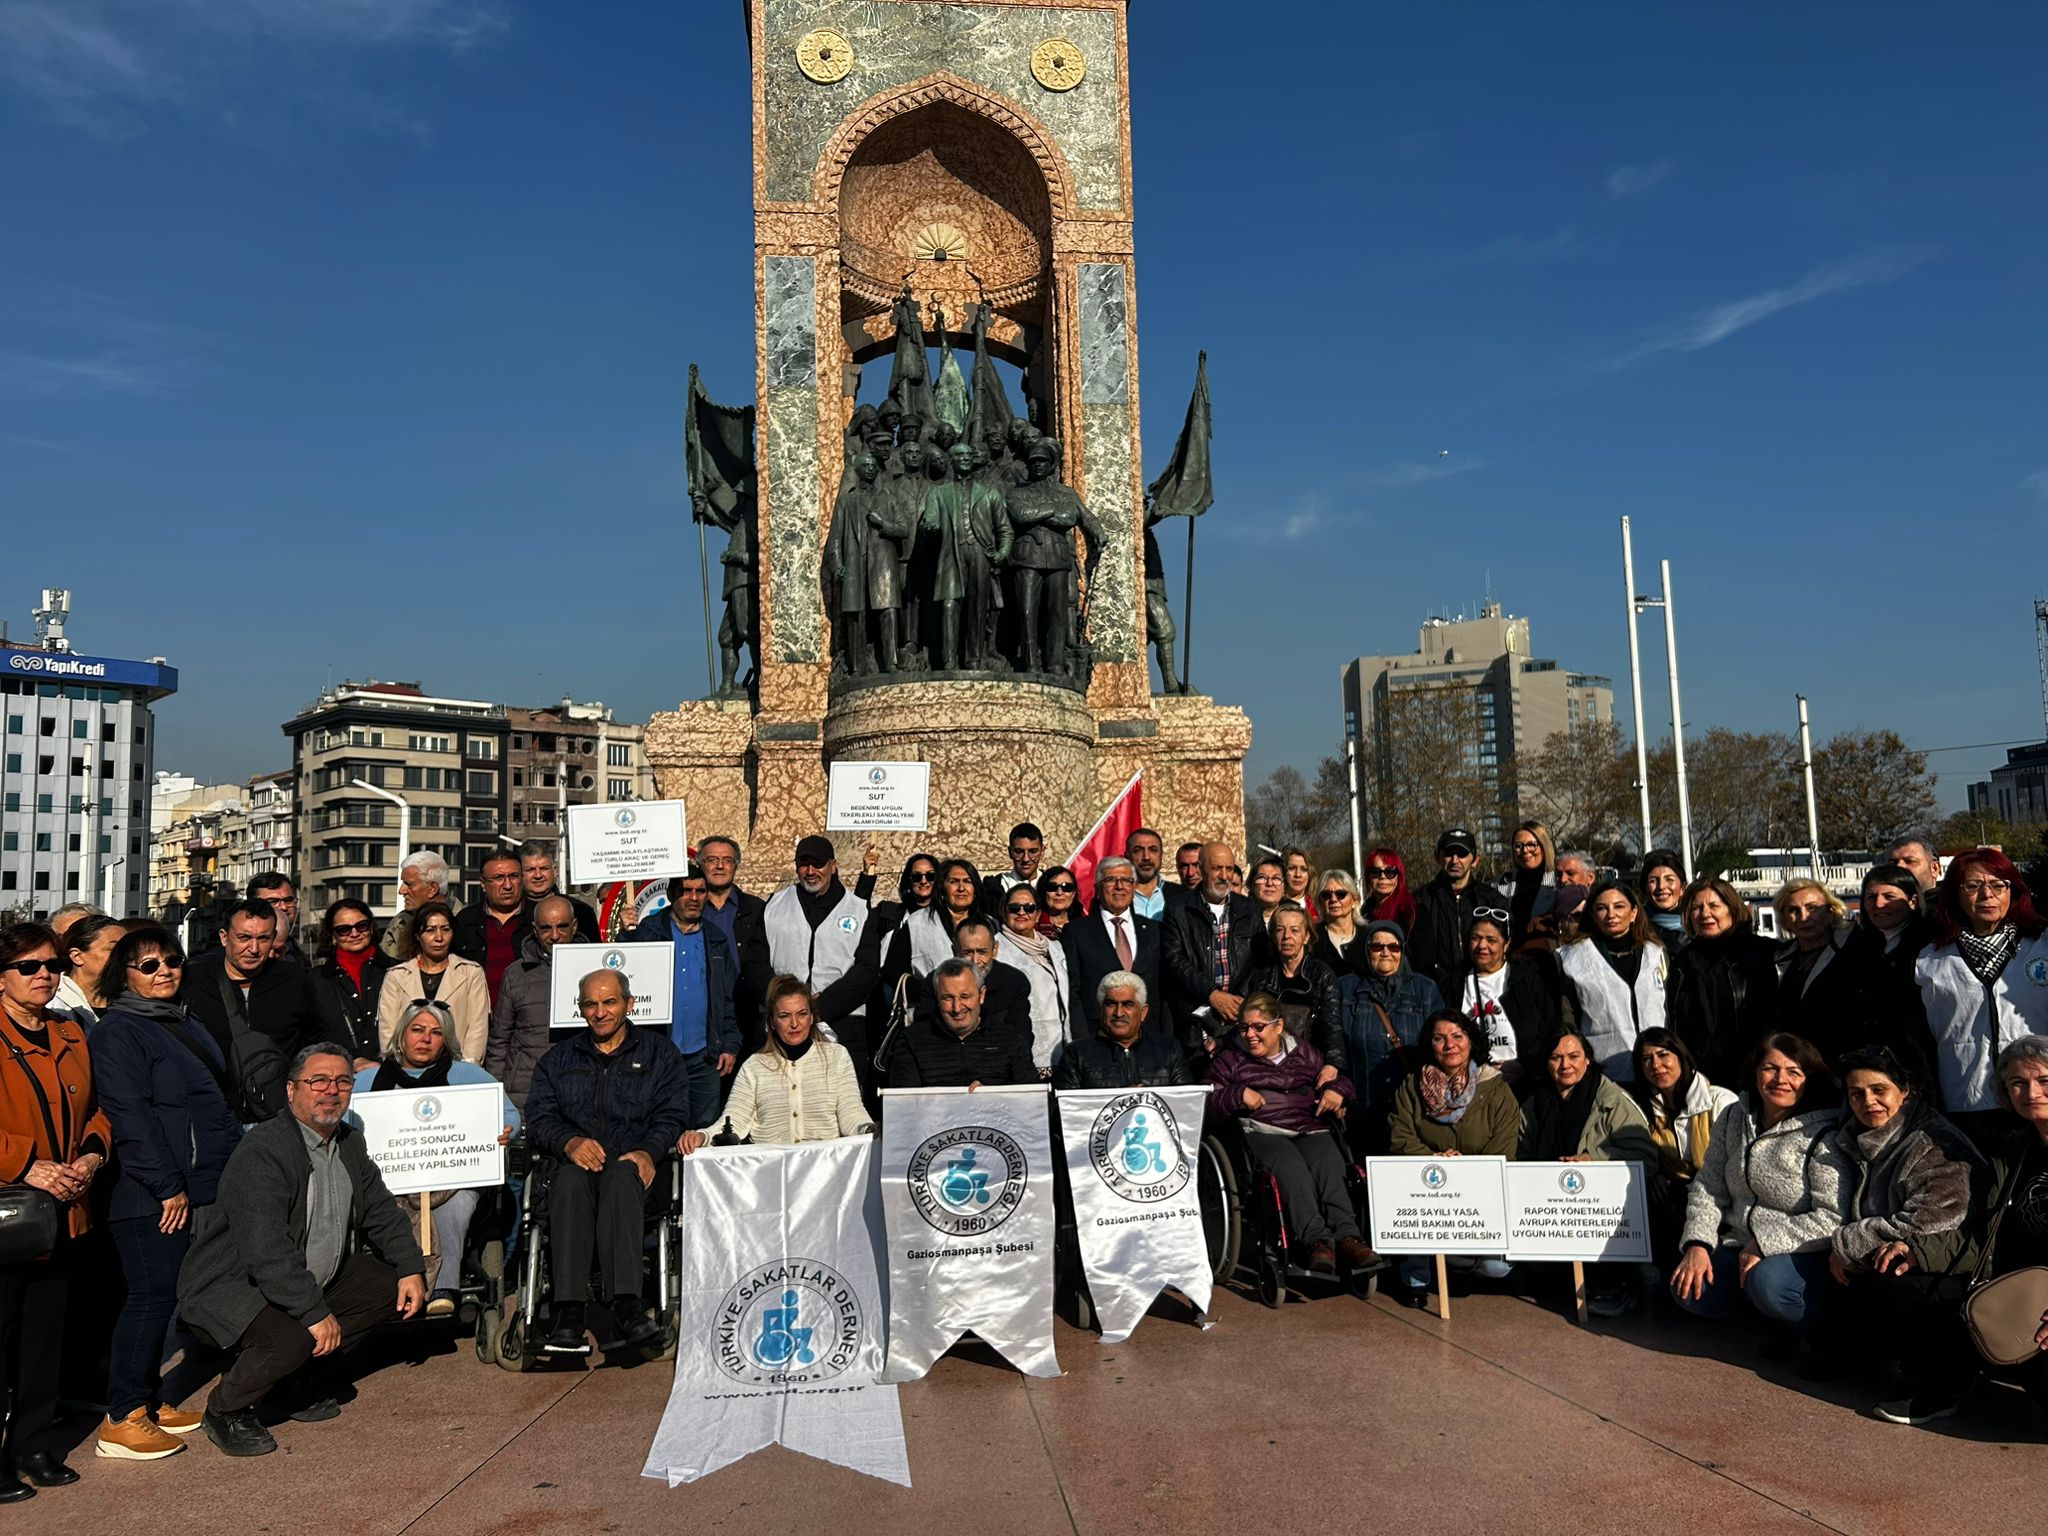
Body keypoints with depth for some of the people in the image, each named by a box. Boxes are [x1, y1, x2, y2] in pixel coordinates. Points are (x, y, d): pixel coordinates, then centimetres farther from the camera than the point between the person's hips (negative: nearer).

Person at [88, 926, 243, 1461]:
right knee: (154, 1294, -5)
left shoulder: (187, 1025, 19)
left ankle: (148, 1400, 22)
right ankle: (122, 1420, 4)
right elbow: (130, 1115, -15)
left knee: (170, 1294, 11)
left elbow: (217, 1102, 24)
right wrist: (168, 1186, -18)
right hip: (152, 1195, -8)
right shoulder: (118, 1031, -8)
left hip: (206, 1186, 8)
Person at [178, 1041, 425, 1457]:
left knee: (389, 1287, 0)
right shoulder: (262, 1152, -23)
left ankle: (297, 1384, 11)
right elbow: (266, 1251, -31)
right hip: (230, 1289, -9)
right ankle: (225, 1411, -2)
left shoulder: (349, 1143, 6)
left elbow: (382, 1211, 15)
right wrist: (316, 1313, -32)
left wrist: (411, 1269, 1)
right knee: (291, 1339, -34)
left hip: (313, 1279, 9)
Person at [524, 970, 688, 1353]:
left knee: (621, 1175, -38)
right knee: (570, 1182, -35)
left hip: (635, 1166, -2)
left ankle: (625, 1306, -50)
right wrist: (569, 1142, -14)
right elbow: (539, 1117, 9)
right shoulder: (558, 1059, 24)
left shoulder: (659, 1052, 18)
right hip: (576, 1161, 2)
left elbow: (672, 1116, 5)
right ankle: (569, 1312, -43)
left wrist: (647, 1152, -16)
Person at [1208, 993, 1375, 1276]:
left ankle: (1347, 1236, -47)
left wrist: (1336, 1089, 11)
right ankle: (1316, 1239, -49)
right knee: (1290, 1166, -38)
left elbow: (1341, 1079, 34)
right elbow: (1208, 1096, 10)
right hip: (1261, 1133, -2)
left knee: (1328, 1164, -34)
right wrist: (1239, 1095, -5)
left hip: (1310, 1129, 3)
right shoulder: (1229, 1058, 21)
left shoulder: (1304, 1052, 27)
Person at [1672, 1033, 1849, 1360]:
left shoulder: (1822, 1136, -14)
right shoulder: (1733, 1118, 4)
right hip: (1738, 1243, 6)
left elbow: (1832, 1217, -20)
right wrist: (1697, 1244, -8)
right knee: (1689, 1290, -16)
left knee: (1766, 1283, -36)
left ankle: (1820, 1331, -3)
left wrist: (1764, 1245, -21)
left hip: (1801, 1253, -6)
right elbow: (1708, 1186, 6)